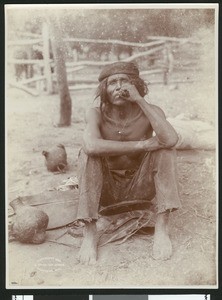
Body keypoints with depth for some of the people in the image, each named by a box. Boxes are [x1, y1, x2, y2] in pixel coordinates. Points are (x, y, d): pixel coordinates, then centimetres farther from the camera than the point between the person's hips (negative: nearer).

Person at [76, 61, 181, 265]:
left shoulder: (149, 112, -13)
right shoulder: (97, 114, -14)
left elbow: (171, 139, -35)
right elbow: (91, 145, -37)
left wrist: (140, 100, -32)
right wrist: (141, 144, -34)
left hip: (140, 186, 1)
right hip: (106, 189, 0)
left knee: (165, 148, -23)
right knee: (87, 153, -27)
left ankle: (162, 228, -21)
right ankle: (90, 233, -22)